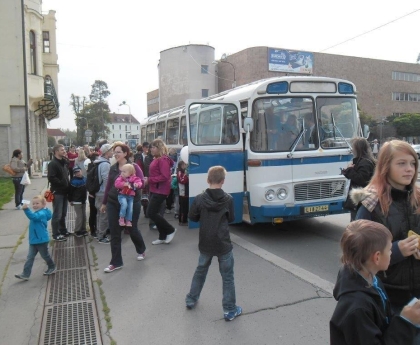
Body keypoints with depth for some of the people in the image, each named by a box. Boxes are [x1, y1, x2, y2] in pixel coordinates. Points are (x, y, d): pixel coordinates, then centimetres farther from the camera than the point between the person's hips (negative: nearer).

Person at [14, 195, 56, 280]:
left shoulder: (42, 214, -20)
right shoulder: (37, 213, 11)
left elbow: (33, 217, -40)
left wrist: (26, 209, -52)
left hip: (41, 240, -9)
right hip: (33, 240, 9)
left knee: (45, 255, 9)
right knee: (30, 257, 4)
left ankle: (52, 268, 30)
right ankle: (25, 274, 4)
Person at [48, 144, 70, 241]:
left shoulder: (64, 162, 14)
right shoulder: (53, 164, -13)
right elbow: (51, 178, -23)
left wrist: (67, 183, 10)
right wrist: (62, 183, -17)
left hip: (64, 191, 8)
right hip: (57, 192, -8)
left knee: (63, 213, 18)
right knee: (57, 215, -2)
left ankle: (63, 231, 30)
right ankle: (56, 234, 6)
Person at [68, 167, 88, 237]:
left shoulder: (84, 179, 4)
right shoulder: (73, 181, -16)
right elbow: (70, 191, -15)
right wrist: (70, 200, -12)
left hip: (83, 201, 7)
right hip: (76, 201, -7)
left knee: (84, 216, 12)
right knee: (79, 216, -6)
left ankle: (83, 230, 23)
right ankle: (77, 231, 4)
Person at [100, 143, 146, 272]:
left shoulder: (133, 166, -8)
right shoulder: (112, 168, 7)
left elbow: (141, 182, -14)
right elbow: (108, 186, 13)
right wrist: (104, 203, 18)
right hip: (113, 204, 4)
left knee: (132, 229, 11)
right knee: (114, 234, 3)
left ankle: (141, 250, 40)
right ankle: (116, 262, 13)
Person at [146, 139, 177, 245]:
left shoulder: (163, 160, -16)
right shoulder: (156, 159, 13)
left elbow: (165, 176, -23)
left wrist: (149, 180, -19)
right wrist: (148, 180, 0)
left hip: (160, 190, -10)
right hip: (155, 190, 10)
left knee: (151, 213, -8)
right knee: (155, 212, 12)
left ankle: (170, 230, 7)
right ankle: (163, 237, 23)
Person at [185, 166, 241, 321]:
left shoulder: (200, 198, -11)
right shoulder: (228, 199, -13)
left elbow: (192, 217, 0)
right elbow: (231, 218, 0)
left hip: (205, 244, 2)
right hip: (223, 244, -2)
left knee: (200, 272, 24)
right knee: (227, 277, 10)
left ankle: (191, 299, 37)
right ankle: (230, 310, 17)